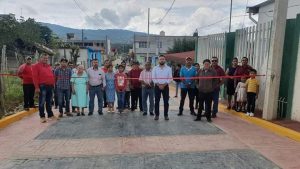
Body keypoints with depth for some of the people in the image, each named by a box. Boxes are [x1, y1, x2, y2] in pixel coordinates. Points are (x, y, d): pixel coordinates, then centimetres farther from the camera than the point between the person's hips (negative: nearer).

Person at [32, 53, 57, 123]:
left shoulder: (49, 66, 19)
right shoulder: (36, 66, -2)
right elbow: (35, 77, -9)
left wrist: (53, 84, 14)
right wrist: (37, 87, -15)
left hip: (50, 86, 6)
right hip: (42, 86, -6)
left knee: (49, 102, 13)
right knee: (42, 102, -1)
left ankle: (50, 115, 21)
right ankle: (42, 116, 6)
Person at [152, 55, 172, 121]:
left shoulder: (168, 68, 3)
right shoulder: (155, 68, 3)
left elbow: (170, 78, -3)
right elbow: (153, 78, -2)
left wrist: (164, 85, -13)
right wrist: (159, 85, -12)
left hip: (165, 86, 0)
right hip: (157, 86, 0)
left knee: (166, 101, 2)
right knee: (157, 101, 3)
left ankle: (166, 115, 12)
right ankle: (157, 115, 12)